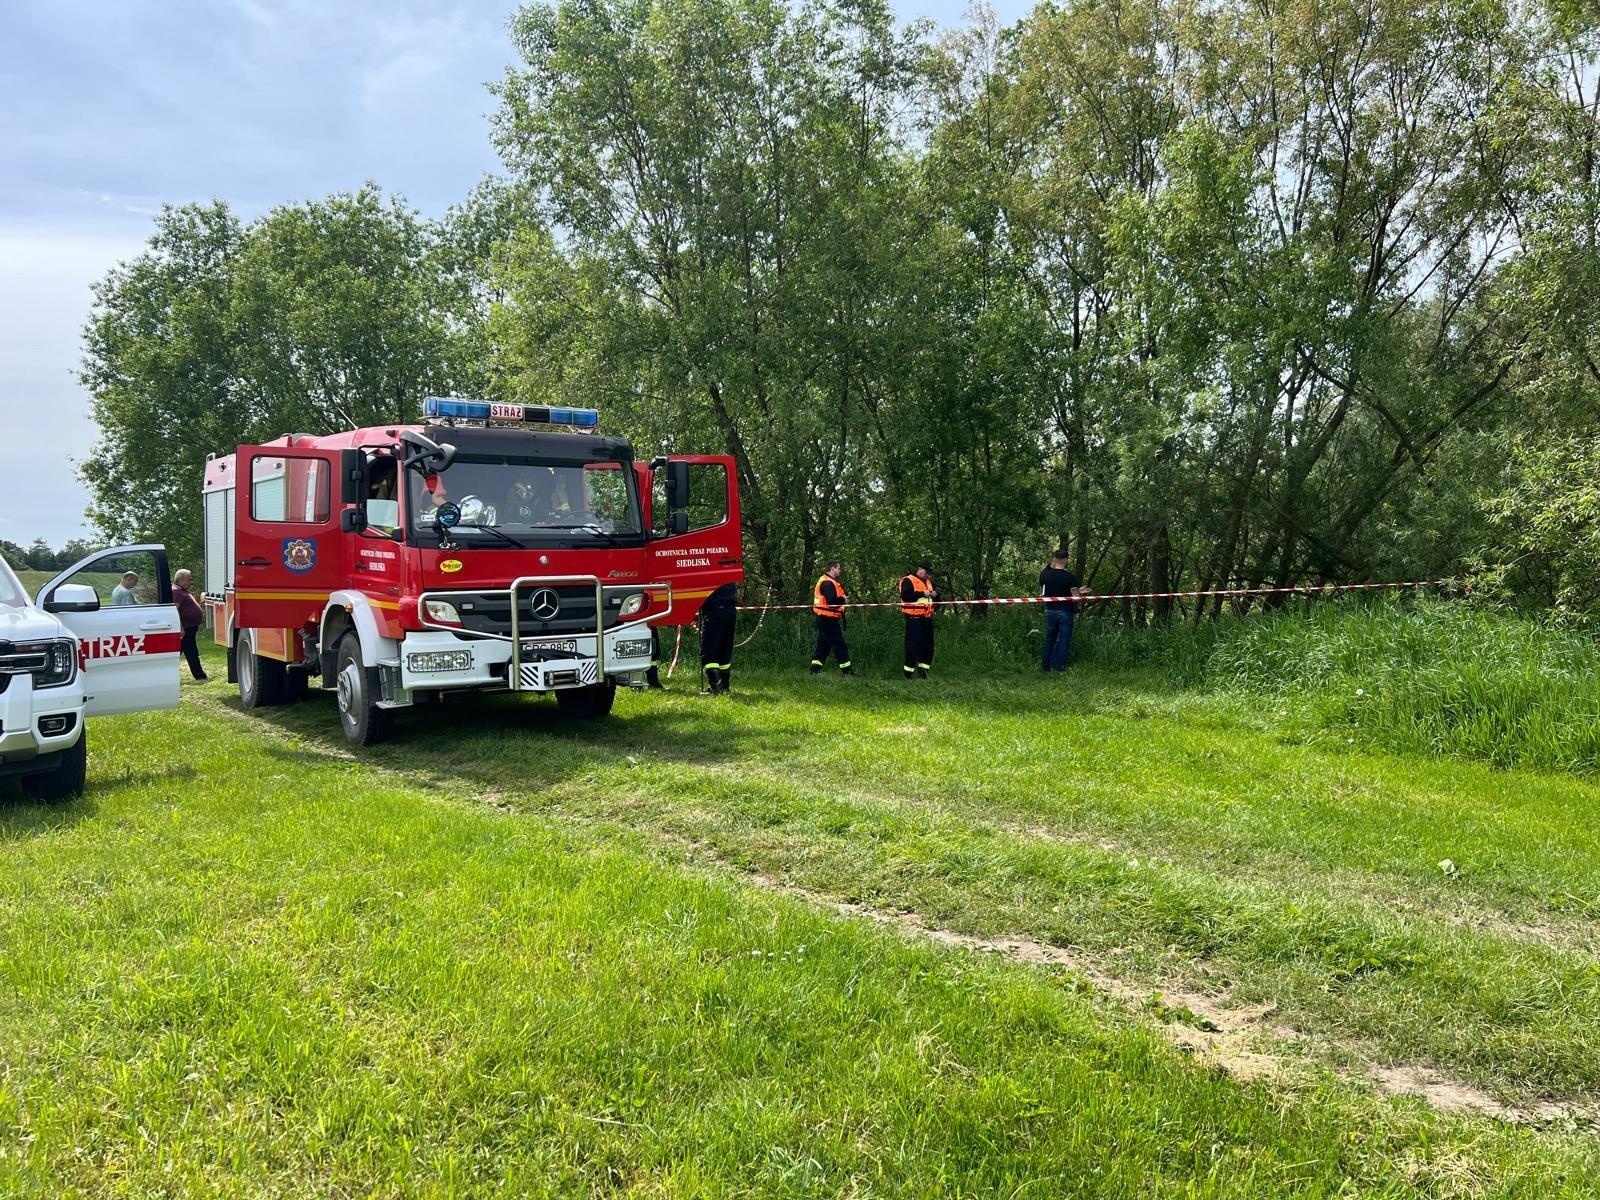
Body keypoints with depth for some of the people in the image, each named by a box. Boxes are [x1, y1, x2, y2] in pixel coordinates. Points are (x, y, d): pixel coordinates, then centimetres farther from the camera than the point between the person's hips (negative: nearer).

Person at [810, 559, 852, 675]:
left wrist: (841, 598, 3)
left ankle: (815, 670, 14)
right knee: (839, 645, -5)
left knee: (823, 645, 13)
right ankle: (846, 671, -2)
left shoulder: (824, 581, 17)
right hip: (829, 620, -11)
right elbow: (832, 601, -26)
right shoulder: (828, 583, -17)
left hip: (823, 619, 11)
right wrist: (844, 599, -10)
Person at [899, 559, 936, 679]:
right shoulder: (908, 581, -9)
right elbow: (905, 596, -23)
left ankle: (923, 671, 21)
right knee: (913, 645, -7)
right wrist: (922, 593, -21)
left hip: (927, 618, 8)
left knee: (928, 646, 11)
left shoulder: (929, 581, 17)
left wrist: (933, 595, 7)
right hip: (914, 619, -8)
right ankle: (908, 674, 0)